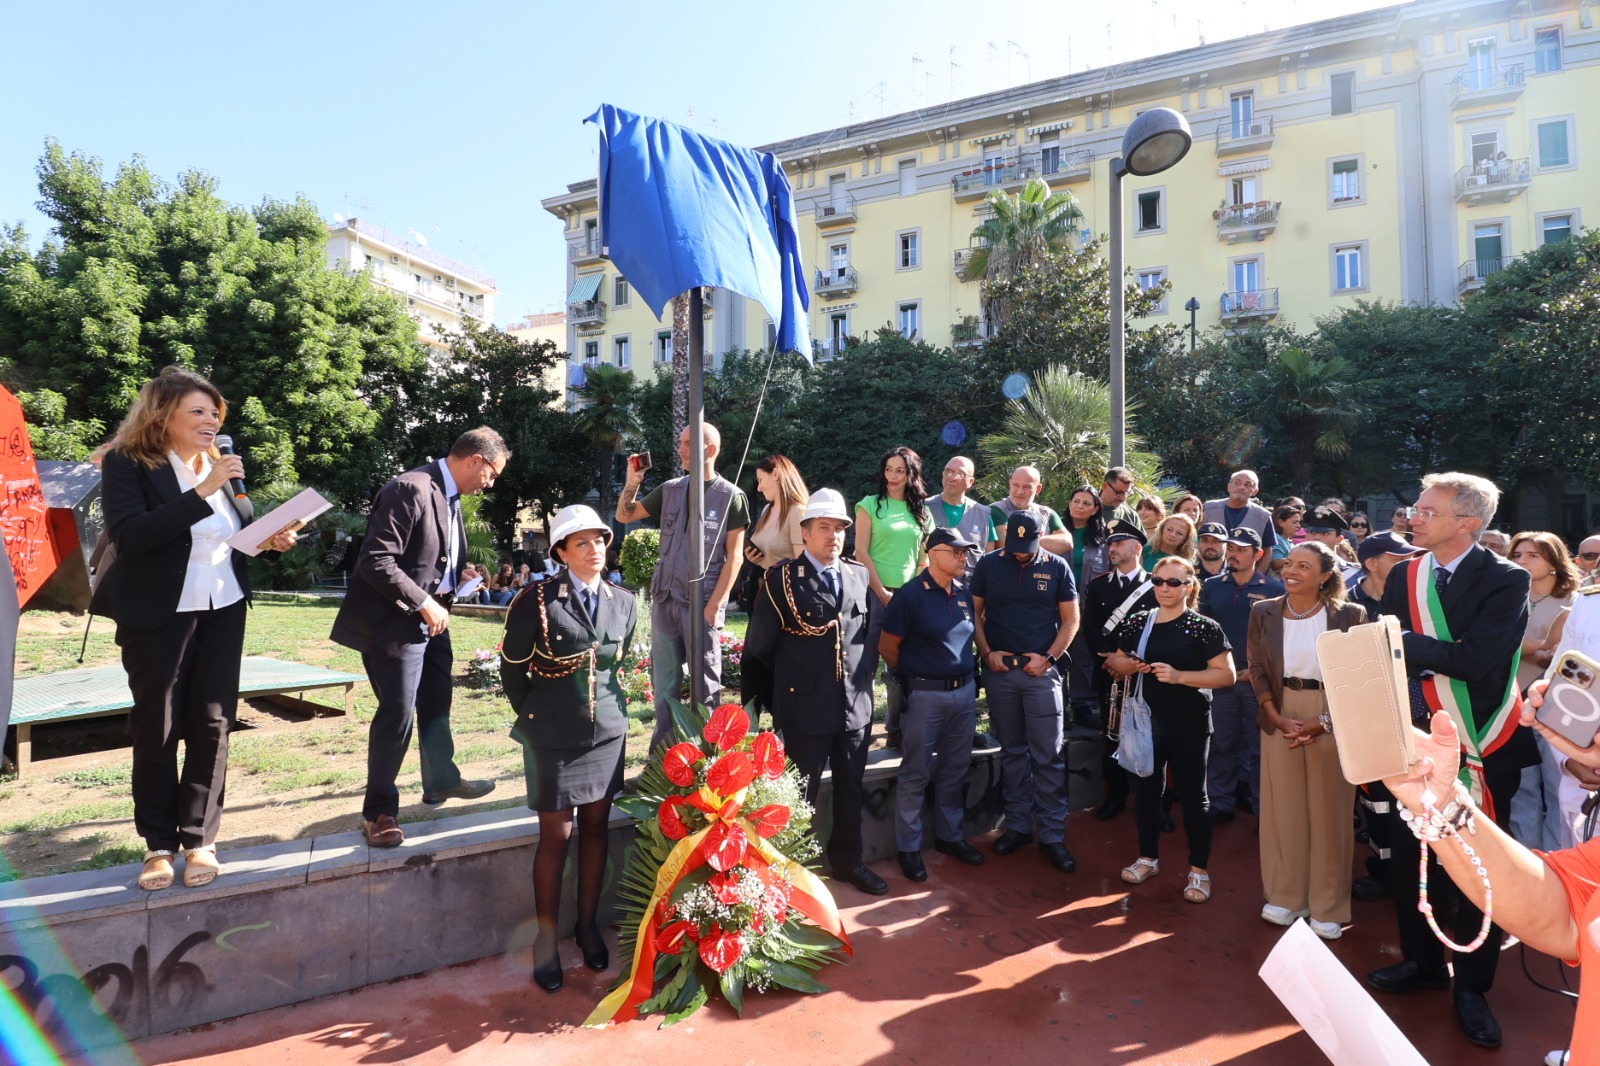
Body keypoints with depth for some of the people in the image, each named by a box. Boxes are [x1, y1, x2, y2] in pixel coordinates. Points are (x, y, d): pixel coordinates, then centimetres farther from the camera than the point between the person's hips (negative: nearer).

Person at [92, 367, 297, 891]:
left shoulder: (221, 465, 6)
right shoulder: (127, 464, -8)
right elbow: (129, 536, -23)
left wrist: (272, 538, -5)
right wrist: (201, 492, -27)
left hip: (223, 611, 4)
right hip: (158, 616, -4)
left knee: (212, 725, 6)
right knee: (156, 729, 7)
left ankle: (200, 839, 17)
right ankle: (159, 844, 20)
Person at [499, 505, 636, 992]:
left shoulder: (625, 603, 1)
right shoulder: (538, 601, -11)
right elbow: (512, 666, -2)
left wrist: (609, 701, 12)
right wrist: (532, 716, 5)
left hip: (608, 732, 4)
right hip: (553, 736, -4)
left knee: (596, 828, 12)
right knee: (555, 836, 3)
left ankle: (588, 925, 30)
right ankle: (546, 940, 20)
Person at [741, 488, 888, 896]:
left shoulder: (859, 575, 5)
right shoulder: (782, 578, -10)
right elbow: (758, 648, -5)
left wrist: (865, 672, 11)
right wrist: (771, 701, -1)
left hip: (856, 705, 5)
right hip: (806, 708, -5)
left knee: (851, 789, 18)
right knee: (801, 794, 9)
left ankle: (848, 859, 38)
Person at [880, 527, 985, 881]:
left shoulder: (965, 593, 5)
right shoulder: (911, 594, -13)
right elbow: (887, 647, -8)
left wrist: (965, 671, 12)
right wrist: (916, 673, 3)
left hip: (965, 691, 6)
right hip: (927, 695, -6)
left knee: (955, 769, 17)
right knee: (915, 775, 5)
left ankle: (949, 835, 34)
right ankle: (908, 847, 18)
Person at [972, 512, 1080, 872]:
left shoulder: (1057, 568, -1)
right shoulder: (988, 565, 1)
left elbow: (1071, 619, 2)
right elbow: (975, 613, 6)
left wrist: (1048, 657, -9)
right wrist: (987, 653, -6)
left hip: (1041, 671, -1)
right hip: (999, 671, 2)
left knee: (1048, 755, -1)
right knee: (1012, 751, 11)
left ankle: (1052, 835, 9)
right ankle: (1018, 825, 23)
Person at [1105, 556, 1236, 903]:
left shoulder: (1204, 627, -7)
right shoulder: (1137, 622, 4)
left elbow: (1227, 675, -12)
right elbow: (1116, 662, 14)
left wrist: (1179, 676, -21)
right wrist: (1125, 665, -9)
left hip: (1189, 725, -4)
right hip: (1145, 720, 4)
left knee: (1191, 795, 6)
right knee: (1144, 789, 13)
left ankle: (1199, 870, 20)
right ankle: (1148, 857, 31)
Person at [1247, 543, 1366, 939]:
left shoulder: (1350, 615, -7)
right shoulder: (1263, 612, 0)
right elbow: (1257, 669, 3)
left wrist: (1325, 722, -14)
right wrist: (1276, 716, -9)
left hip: (1333, 718, -2)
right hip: (1280, 717, 2)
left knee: (1328, 811, 6)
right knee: (1282, 807, 9)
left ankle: (1327, 908, 21)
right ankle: (1286, 897, 25)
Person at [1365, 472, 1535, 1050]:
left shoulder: (1505, 580, -11)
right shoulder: (1403, 576, 3)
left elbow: (1478, 657, -23)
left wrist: (1407, 643, -18)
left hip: (1480, 748, -4)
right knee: (1409, 855, 14)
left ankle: (1471, 986, 26)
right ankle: (1422, 960, 34)